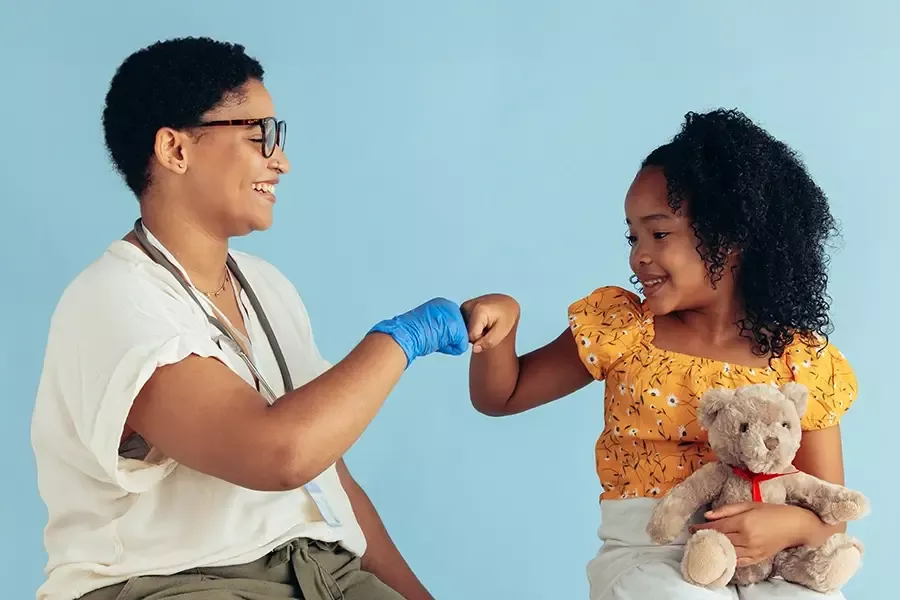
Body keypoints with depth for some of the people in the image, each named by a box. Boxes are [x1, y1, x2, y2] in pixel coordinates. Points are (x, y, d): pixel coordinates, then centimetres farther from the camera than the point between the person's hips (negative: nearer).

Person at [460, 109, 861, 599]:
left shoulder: (804, 364, 2)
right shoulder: (621, 328, 4)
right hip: (644, 554, 0)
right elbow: (500, 396, 11)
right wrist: (501, 323, -9)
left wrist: (794, 526, -19)